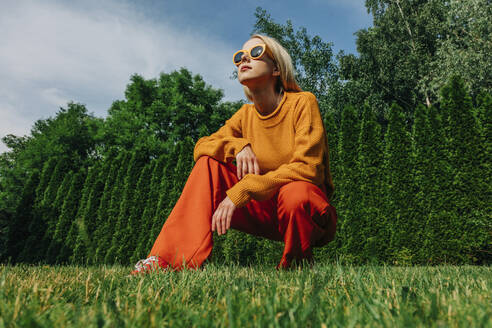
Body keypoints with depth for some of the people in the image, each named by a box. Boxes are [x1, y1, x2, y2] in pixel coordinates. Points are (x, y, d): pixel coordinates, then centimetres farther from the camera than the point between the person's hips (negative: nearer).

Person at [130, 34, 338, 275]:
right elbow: (201, 146, 1)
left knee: (295, 192, -39)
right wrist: (238, 145, -21)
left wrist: (240, 192, -29)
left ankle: (297, 265, -8)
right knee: (209, 163, -11)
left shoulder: (303, 102, -12)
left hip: (308, 209, -4)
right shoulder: (246, 115, 4)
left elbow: (307, 168, -23)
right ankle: (169, 259, -17)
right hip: (269, 208, 4)